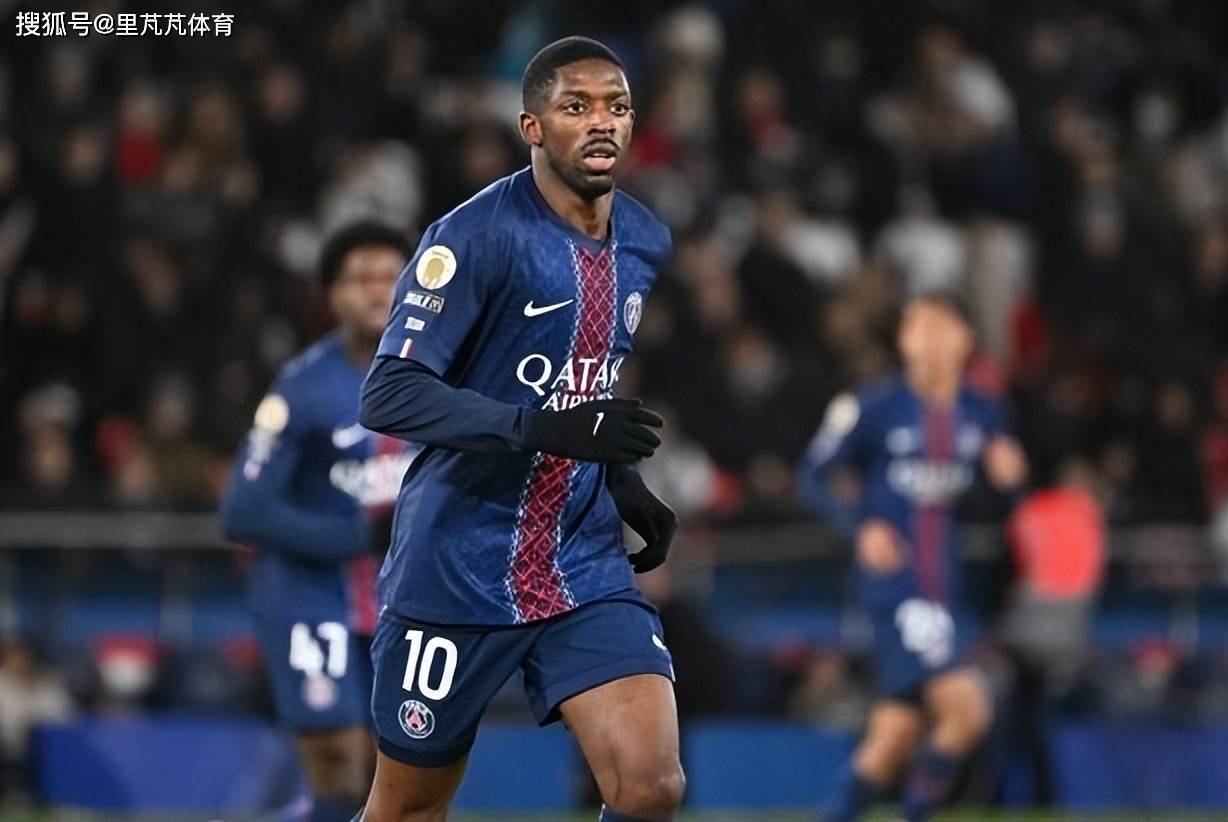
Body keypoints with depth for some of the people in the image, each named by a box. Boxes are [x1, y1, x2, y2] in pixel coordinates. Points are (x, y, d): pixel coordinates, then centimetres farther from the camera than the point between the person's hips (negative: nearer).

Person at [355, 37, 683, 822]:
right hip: (456, 573, -5)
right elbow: (389, 396, -23)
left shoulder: (645, 243, 6)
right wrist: (547, 429, -33)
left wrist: (623, 480, 12)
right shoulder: (477, 235, -15)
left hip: (585, 569, 5)